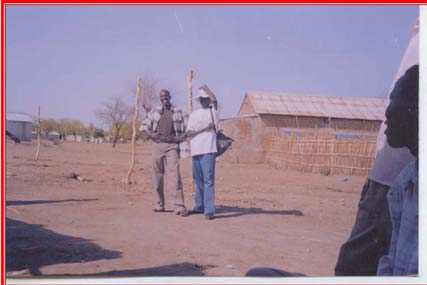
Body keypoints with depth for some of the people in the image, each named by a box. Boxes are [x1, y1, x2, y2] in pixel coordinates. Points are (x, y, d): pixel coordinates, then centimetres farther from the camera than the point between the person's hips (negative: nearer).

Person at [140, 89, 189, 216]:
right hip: (157, 145, 2)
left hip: (172, 146, -2)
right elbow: (144, 125, 13)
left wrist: (178, 138, -7)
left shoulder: (178, 112, 10)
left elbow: (183, 130, 13)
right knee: (157, 175, 5)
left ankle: (179, 206, -14)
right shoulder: (154, 111, 11)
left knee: (174, 174, -12)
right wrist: (151, 134, -6)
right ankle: (159, 204, 16)